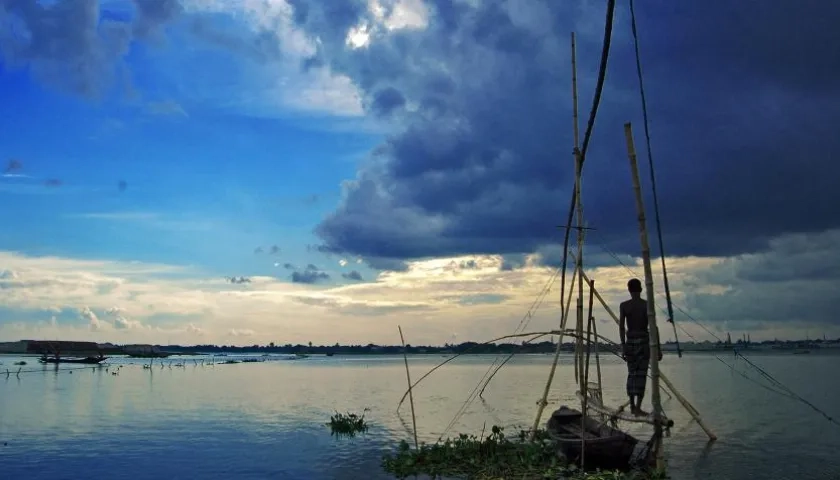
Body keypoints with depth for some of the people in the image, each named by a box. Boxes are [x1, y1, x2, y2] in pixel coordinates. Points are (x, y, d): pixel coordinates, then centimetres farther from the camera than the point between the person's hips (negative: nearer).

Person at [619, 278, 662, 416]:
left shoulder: (623, 305, 0)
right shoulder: (647, 305, -4)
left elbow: (621, 326, -5)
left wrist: (623, 346, -1)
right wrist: (658, 347, -3)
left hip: (630, 341, 2)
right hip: (644, 341, -2)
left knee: (631, 374, 13)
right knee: (641, 375, -1)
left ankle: (632, 406, 17)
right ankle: (638, 407, -7)